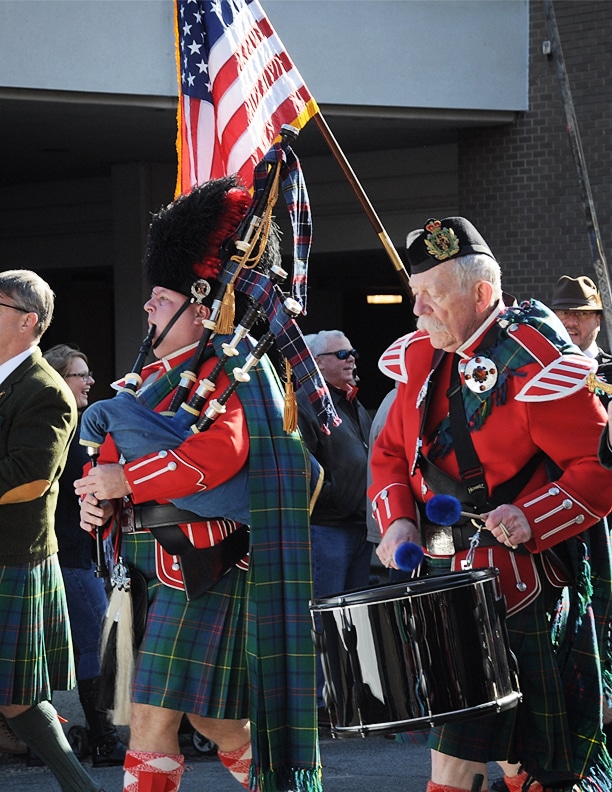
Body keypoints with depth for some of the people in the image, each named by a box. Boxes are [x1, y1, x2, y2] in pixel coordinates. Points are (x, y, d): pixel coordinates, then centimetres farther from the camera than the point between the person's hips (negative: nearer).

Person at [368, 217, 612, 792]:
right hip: (445, 572, 7)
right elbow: (391, 451, 16)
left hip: (516, 581, -7)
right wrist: (399, 519, -1)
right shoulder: (425, 357, 7)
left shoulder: (534, 365, -15)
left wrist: (533, 518, -29)